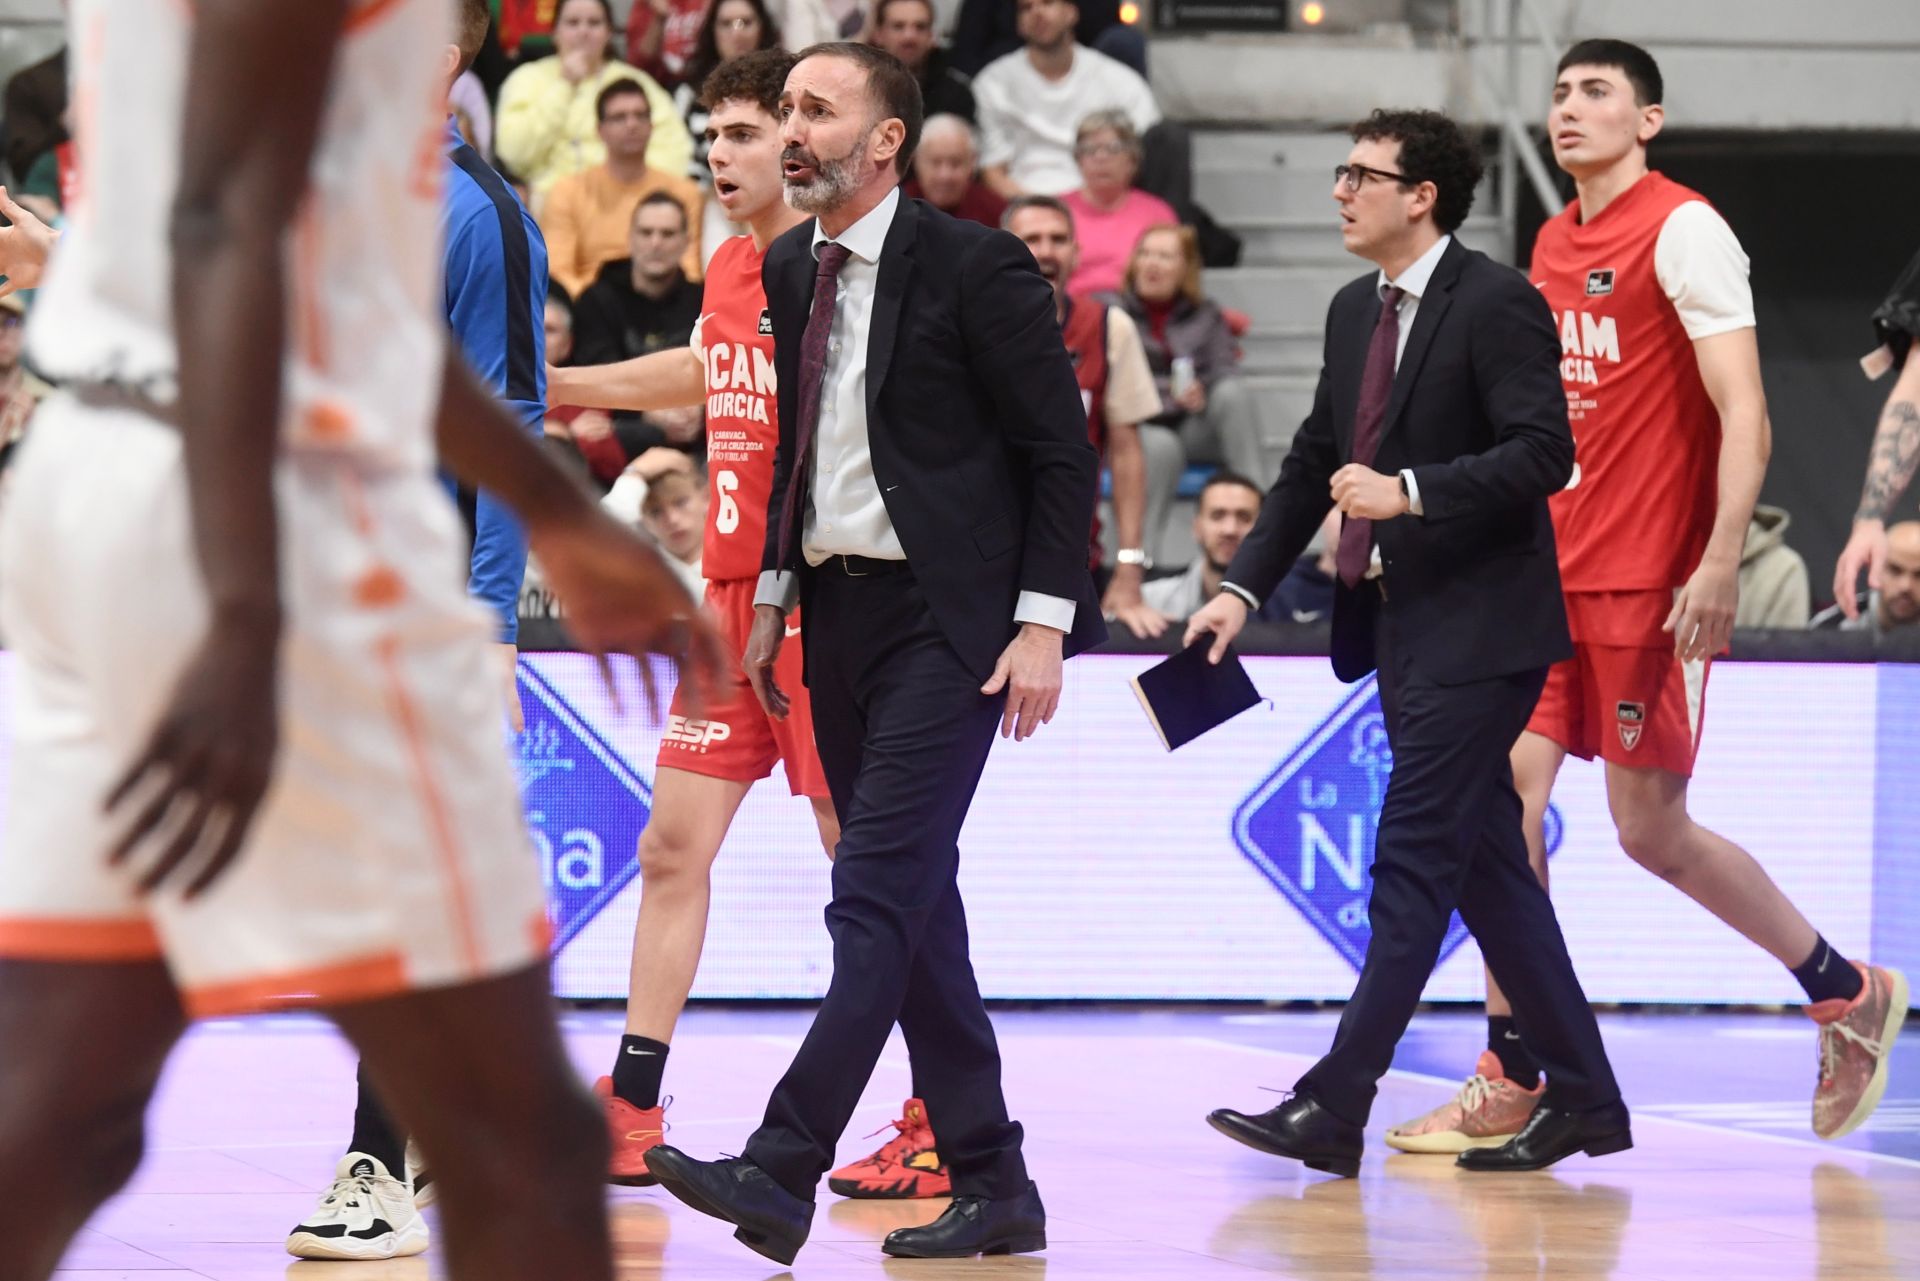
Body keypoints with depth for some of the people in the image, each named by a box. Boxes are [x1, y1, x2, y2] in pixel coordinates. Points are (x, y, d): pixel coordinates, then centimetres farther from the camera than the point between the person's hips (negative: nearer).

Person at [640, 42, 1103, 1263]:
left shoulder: (973, 268, -10)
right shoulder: (790, 270, 11)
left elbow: (1062, 451, -8)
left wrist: (1042, 622, -13)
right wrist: (774, 594, 16)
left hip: (946, 619, -8)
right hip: (838, 613, 8)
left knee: (877, 896, -14)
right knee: (913, 907, 8)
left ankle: (783, 1171, -21)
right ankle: (994, 1188, 14)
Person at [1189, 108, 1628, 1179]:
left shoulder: (1497, 303, -11)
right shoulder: (1356, 312, 15)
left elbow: (1544, 452, -18)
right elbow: (1315, 462, 19)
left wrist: (1411, 492, -24)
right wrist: (1245, 588, 12)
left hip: (1477, 626, -9)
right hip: (1399, 625, 9)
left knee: (1413, 862, -10)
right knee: (1487, 868, 11)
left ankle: (1335, 1110, -12)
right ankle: (1585, 1099, 17)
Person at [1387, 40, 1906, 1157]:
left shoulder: (1683, 232, -9)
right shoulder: (1554, 246, 15)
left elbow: (1743, 416, -14)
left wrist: (1721, 565, -23)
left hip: (1649, 584, -7)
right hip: (1553, 572, 7)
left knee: (1652, 831, -1)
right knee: (1508, 800, -2)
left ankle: (1849, 993, 18)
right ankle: (1512, 1084, 2)